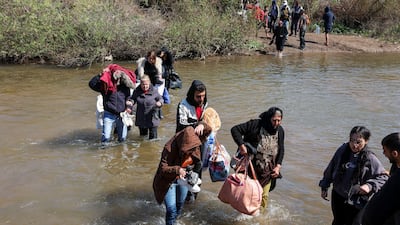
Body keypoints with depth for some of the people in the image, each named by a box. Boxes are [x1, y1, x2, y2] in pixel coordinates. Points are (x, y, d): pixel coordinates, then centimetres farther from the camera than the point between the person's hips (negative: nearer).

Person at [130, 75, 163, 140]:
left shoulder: (154, 91, -11)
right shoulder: (137, 91, -4)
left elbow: (161, 99, -2)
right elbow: (133, 99, 10)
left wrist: (160, 103, -24)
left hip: (152, 119, -3)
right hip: (141, 119, 3)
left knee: (153, 137, 1)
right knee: (142, 135, 20)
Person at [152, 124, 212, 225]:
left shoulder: (194, 141, -20)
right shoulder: (169, 148, -34)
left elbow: (208, 129, -14)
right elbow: (163, 168, -30)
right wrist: (177, 170, -48)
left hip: (183, 179, 5)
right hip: (168, 181, -5)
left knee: (180, 205, 22)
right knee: (171, 209, -9)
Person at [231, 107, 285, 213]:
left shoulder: (280, 131, 4)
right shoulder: (255, 124, -13)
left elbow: (281, 150, 14)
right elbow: (235, 129, -12)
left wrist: (278, 166, 1)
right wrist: (241, 145, -23)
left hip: (267, 170, 4)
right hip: (251, 167, -4)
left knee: (264, 195, 8)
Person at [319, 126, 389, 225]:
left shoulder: (370, 158, -16)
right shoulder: (342, 151, -8)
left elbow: (383, 177, -8)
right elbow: (330, 169, 5)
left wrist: (370, 185, -26)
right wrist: (324, 187, 11)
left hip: (356, 201, -3)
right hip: (337, 196, 3)